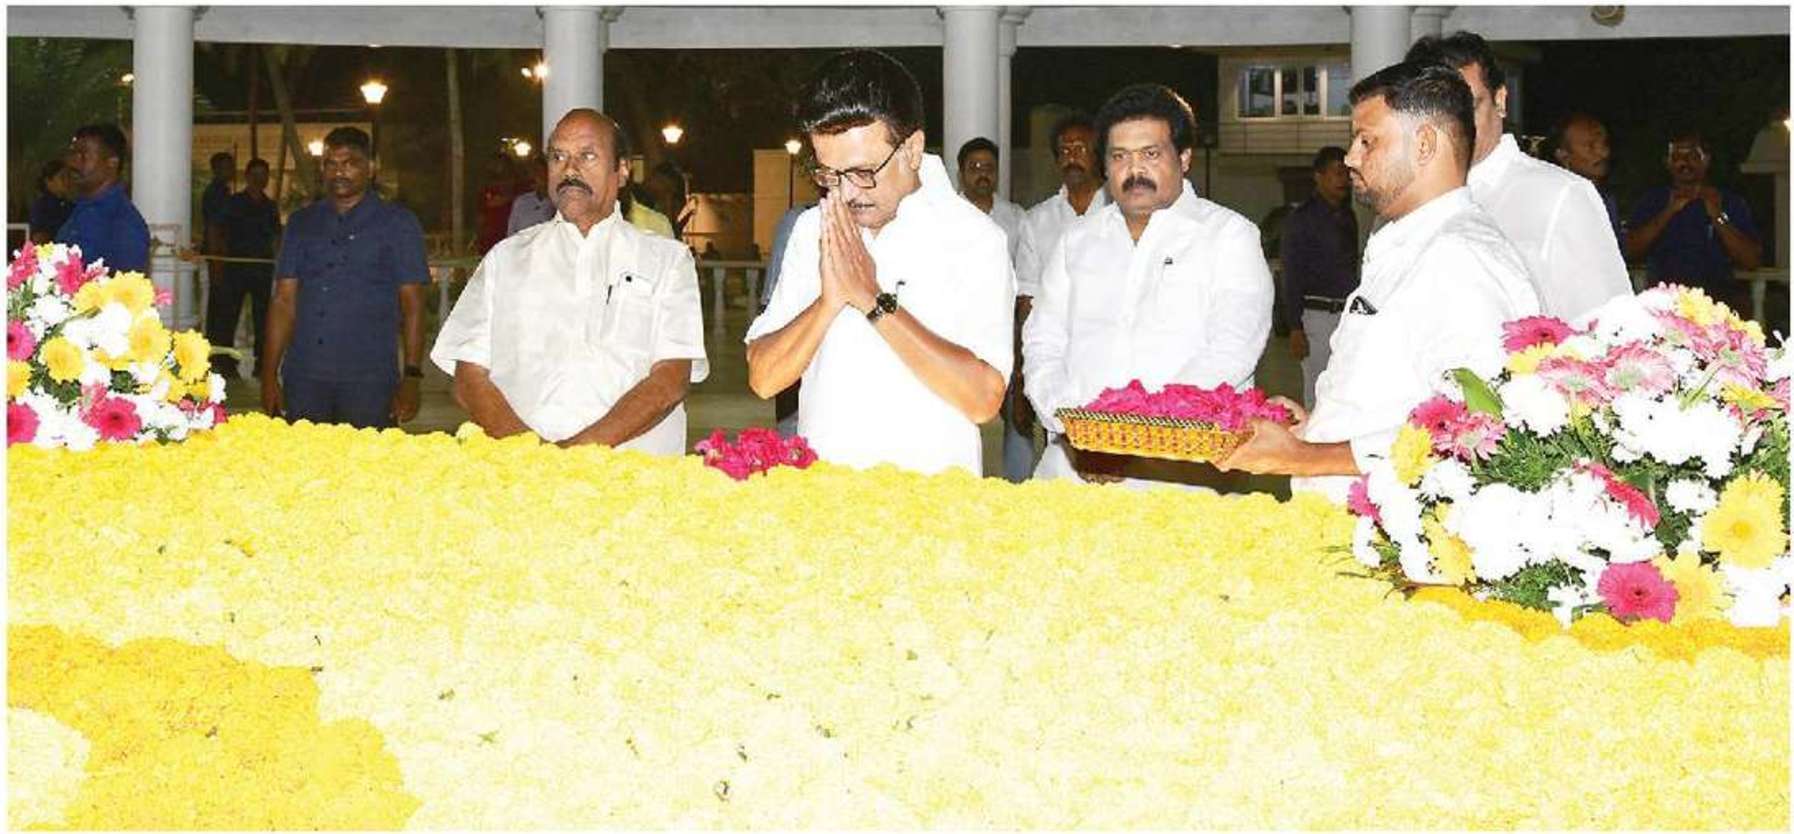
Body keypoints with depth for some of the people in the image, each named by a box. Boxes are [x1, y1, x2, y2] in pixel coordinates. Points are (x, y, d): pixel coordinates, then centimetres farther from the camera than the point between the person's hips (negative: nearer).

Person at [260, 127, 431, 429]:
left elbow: (412, 305, 1)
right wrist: (269, 375, 5)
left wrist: (412, 378, -7)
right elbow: (284, 301, 12)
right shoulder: (301, 223, 14)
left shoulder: (397, 223, 5)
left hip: (369, 381, -3)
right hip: (304, 380, 3)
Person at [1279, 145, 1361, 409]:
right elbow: (1291, 277, -8)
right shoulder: (1301, 219, -5)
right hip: (1317, 316, -7)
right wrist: (1295, 328, -14)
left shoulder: (1348, 217, 16)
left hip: (1348, 315, 7)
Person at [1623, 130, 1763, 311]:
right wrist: (1670, 211, -8)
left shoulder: (1731, 203, 12)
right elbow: (1632, 249, 0)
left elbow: (1752, 261, 1)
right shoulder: (1652, 200, 14)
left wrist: (1718, 216, -8)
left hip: (1716, 295, 1)